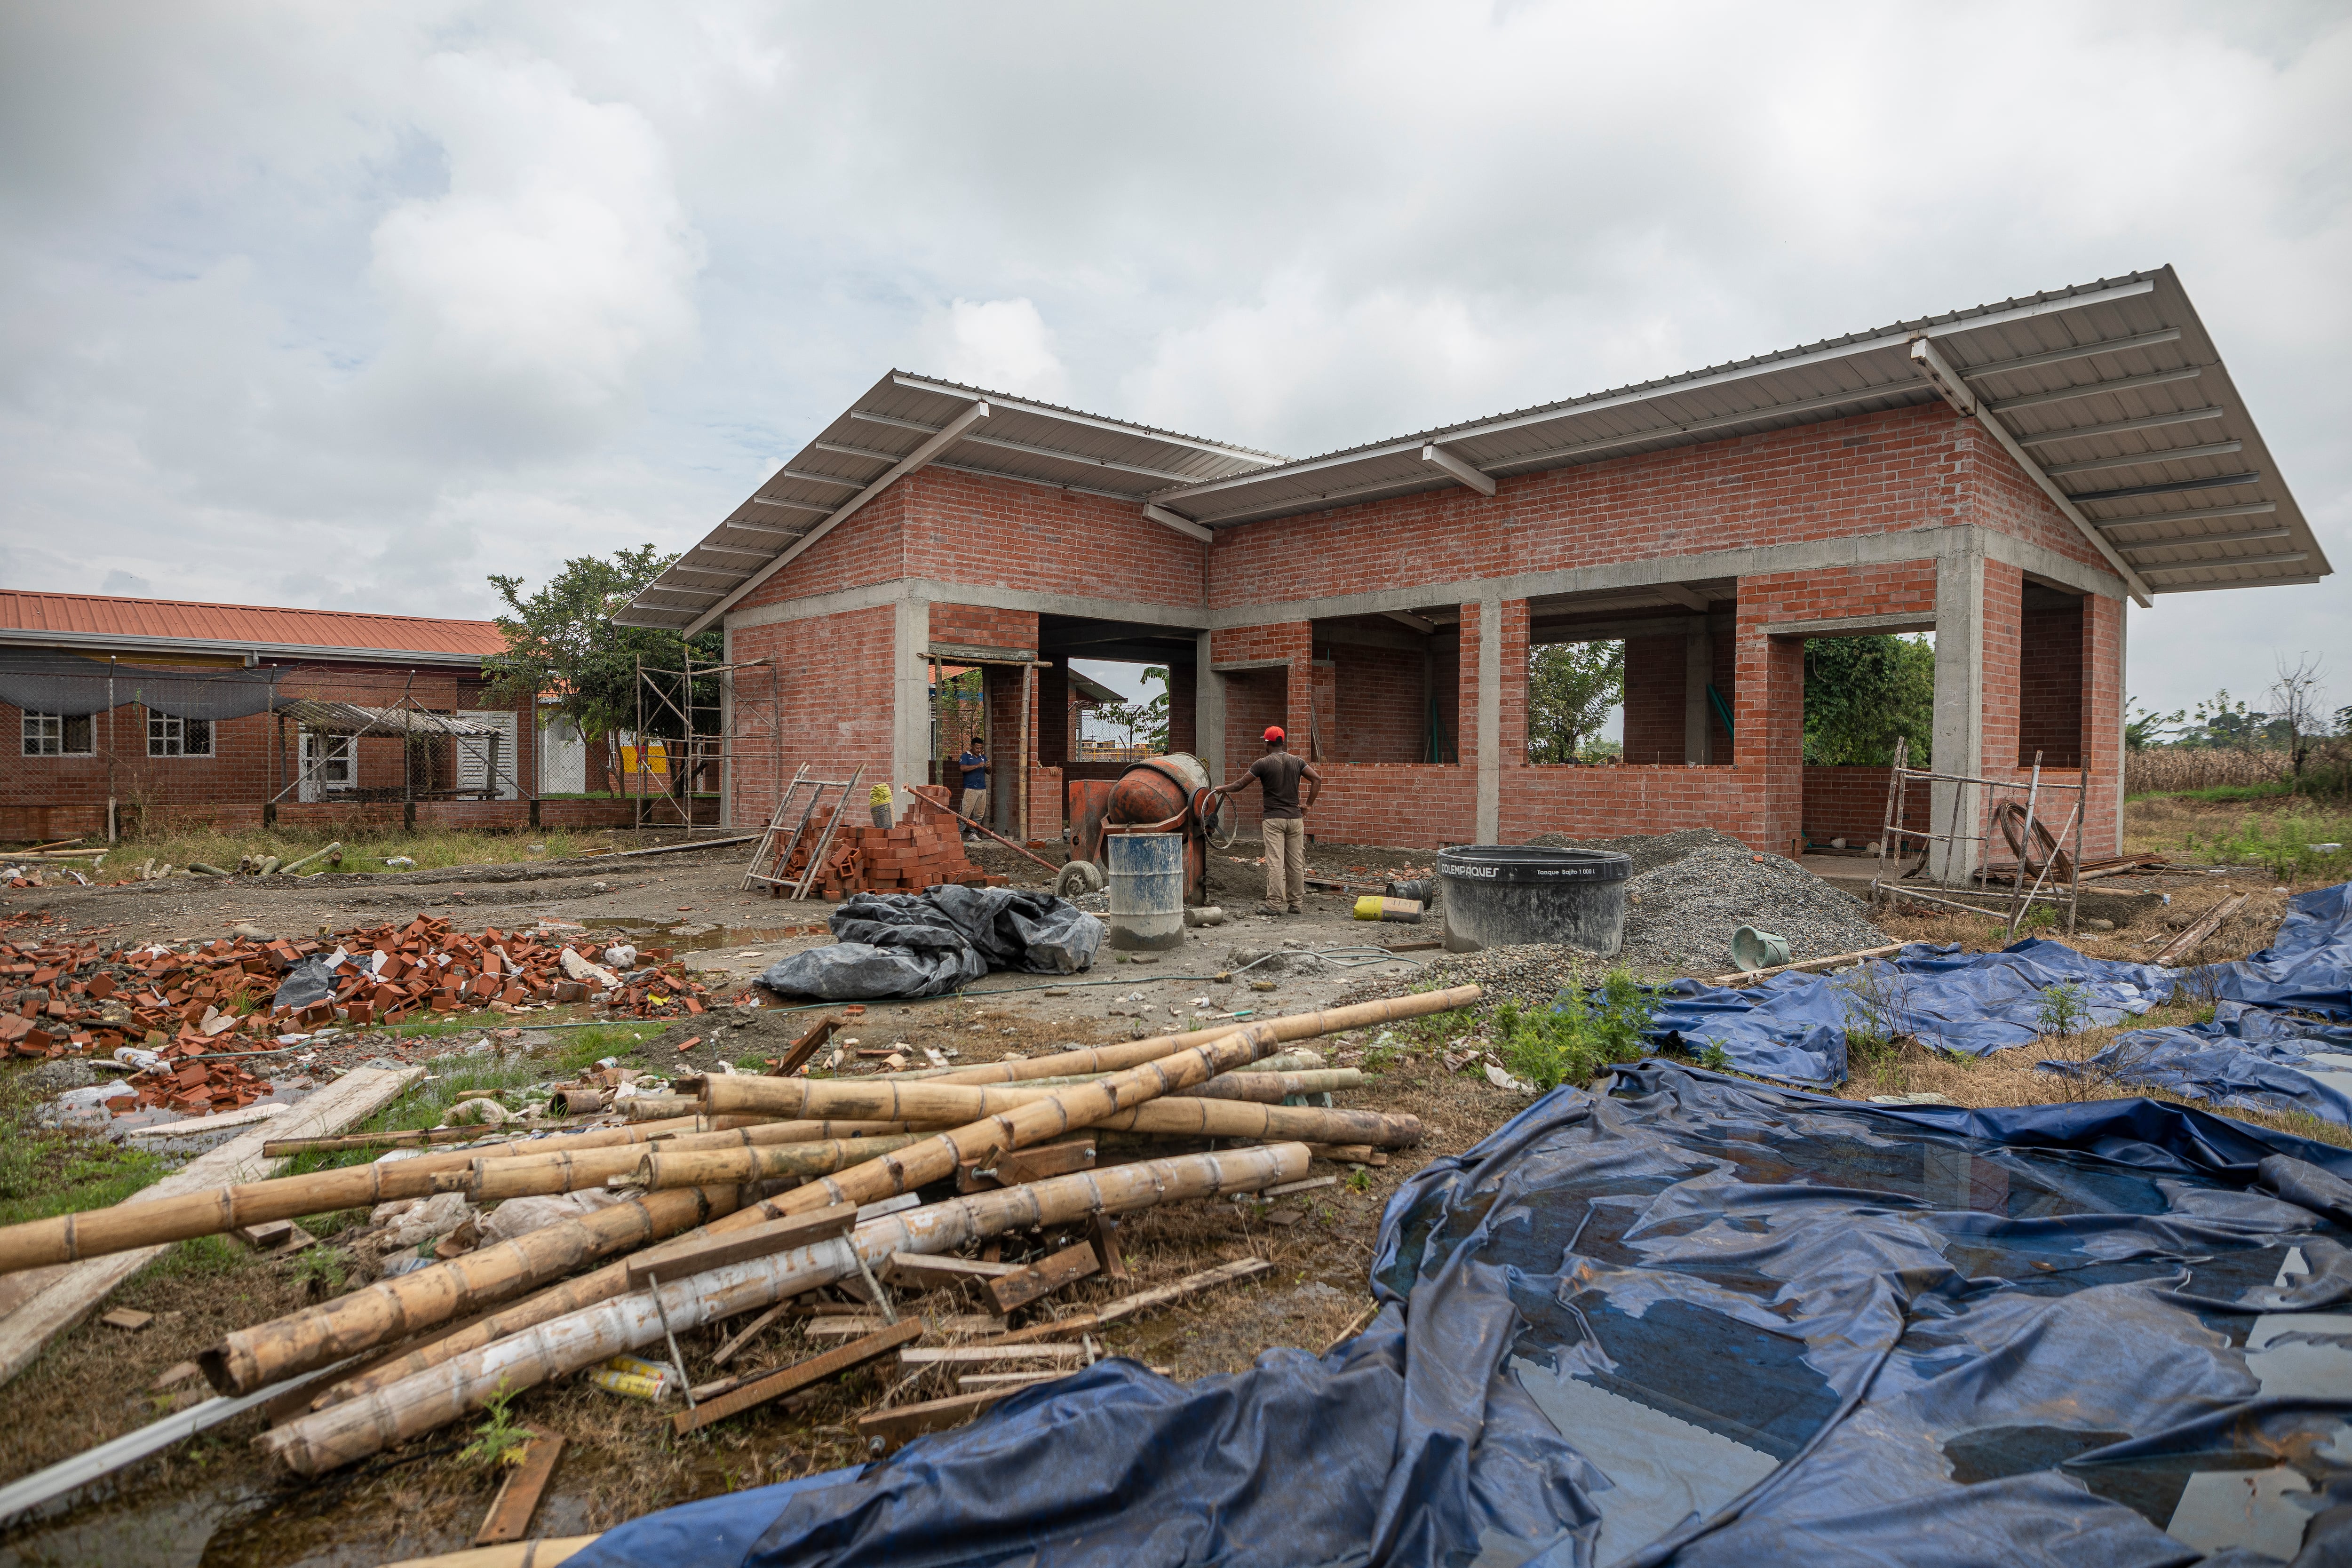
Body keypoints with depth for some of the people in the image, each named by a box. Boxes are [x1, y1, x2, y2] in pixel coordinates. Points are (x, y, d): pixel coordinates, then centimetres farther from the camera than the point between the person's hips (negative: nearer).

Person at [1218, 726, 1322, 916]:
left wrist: (1223, 789, 17)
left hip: (1274, 819, -4)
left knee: (1275, 863, -5)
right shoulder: (1297, 761, 7)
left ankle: (1274, 904, -6)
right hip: (1295, 817, 4)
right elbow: (1317, 779, -1)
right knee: (1296, 863, 8)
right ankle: (1296, 904, 12)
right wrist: (1308, 806, 4)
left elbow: (1241, 784, -1)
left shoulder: (1263, 763, -5)